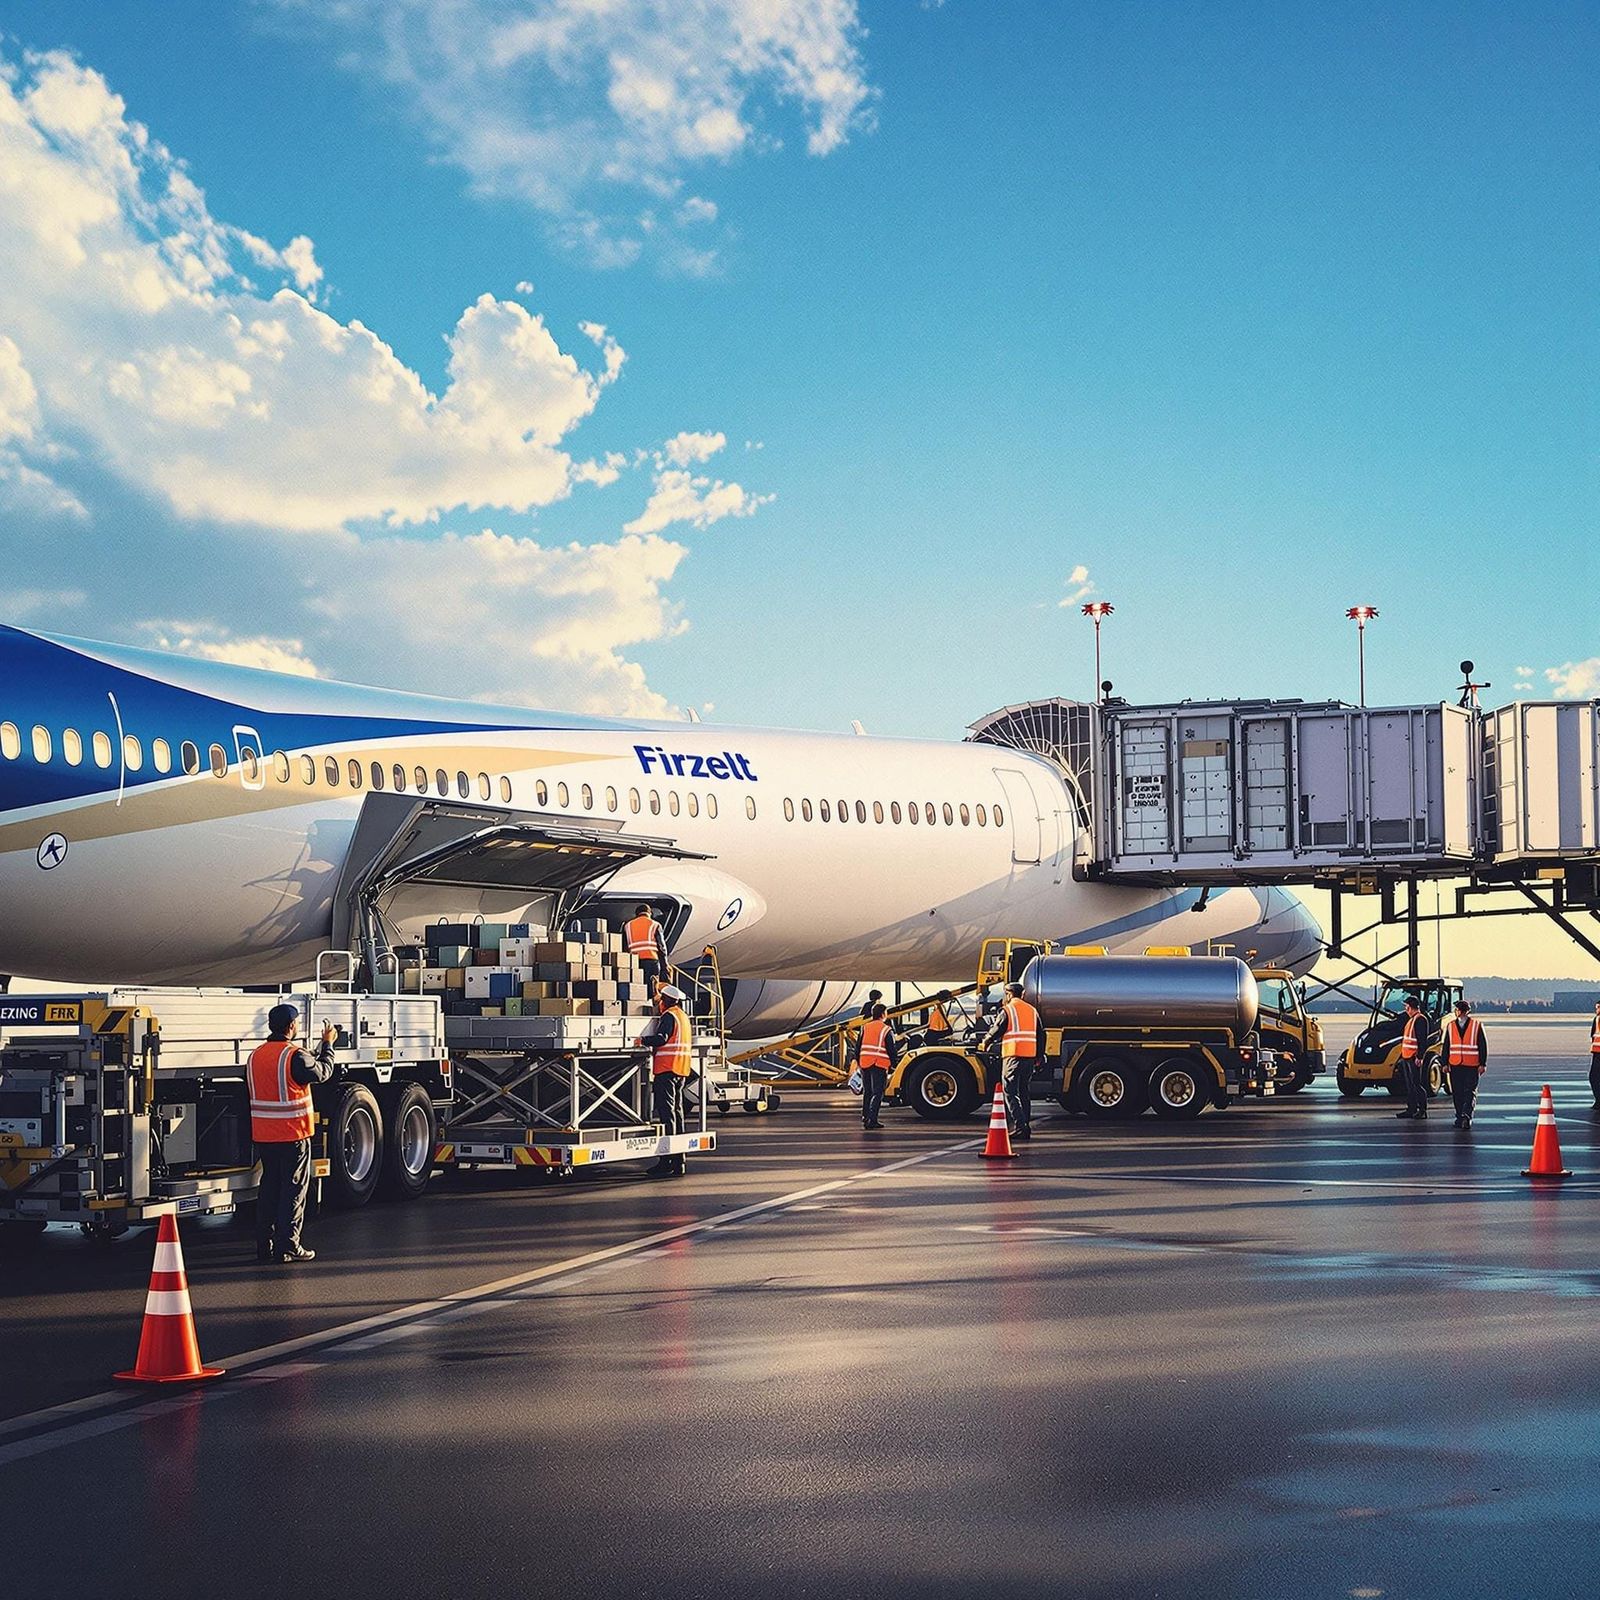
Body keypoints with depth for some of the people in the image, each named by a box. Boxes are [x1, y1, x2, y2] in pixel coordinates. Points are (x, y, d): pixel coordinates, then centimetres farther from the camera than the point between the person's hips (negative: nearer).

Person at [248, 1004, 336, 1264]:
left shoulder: (255, 1055, 6)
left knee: (269, 1188, 14)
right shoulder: (294, 1056, -16)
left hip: (264, 1135, 7)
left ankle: (264, 1245, 16)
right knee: (293, 1190, 0)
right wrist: (327, 1044, 13)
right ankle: (287, 1247, -1)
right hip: (293, 1135, -6)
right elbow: (322, 1072, -1)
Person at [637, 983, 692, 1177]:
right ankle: (678, 1162, 12)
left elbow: (661, 1038, -24)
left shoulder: (669, 1016, -10)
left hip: (667, 1067, -9)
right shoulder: (683, 1016, 19)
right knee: (677, 1111, 11)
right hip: (681, 1071, 9)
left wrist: (642, 1041, -10)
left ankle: (666, 1161, -13)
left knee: (666, 1112, -10)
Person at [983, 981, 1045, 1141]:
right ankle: (1026, 1127, 13)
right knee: (1025, 1093, 14)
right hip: (1030, 1056, 6)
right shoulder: (1032, 1011, 14)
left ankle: (1020, 1126, -16)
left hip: (1013, 1056, -6)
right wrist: (1039, 1056, 24)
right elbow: (1041, 1035, 16)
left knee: (1011, 1093, -4)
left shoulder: (1007, 1010, -5)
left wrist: (986, 1043, 16)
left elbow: (996, 1031, -4)